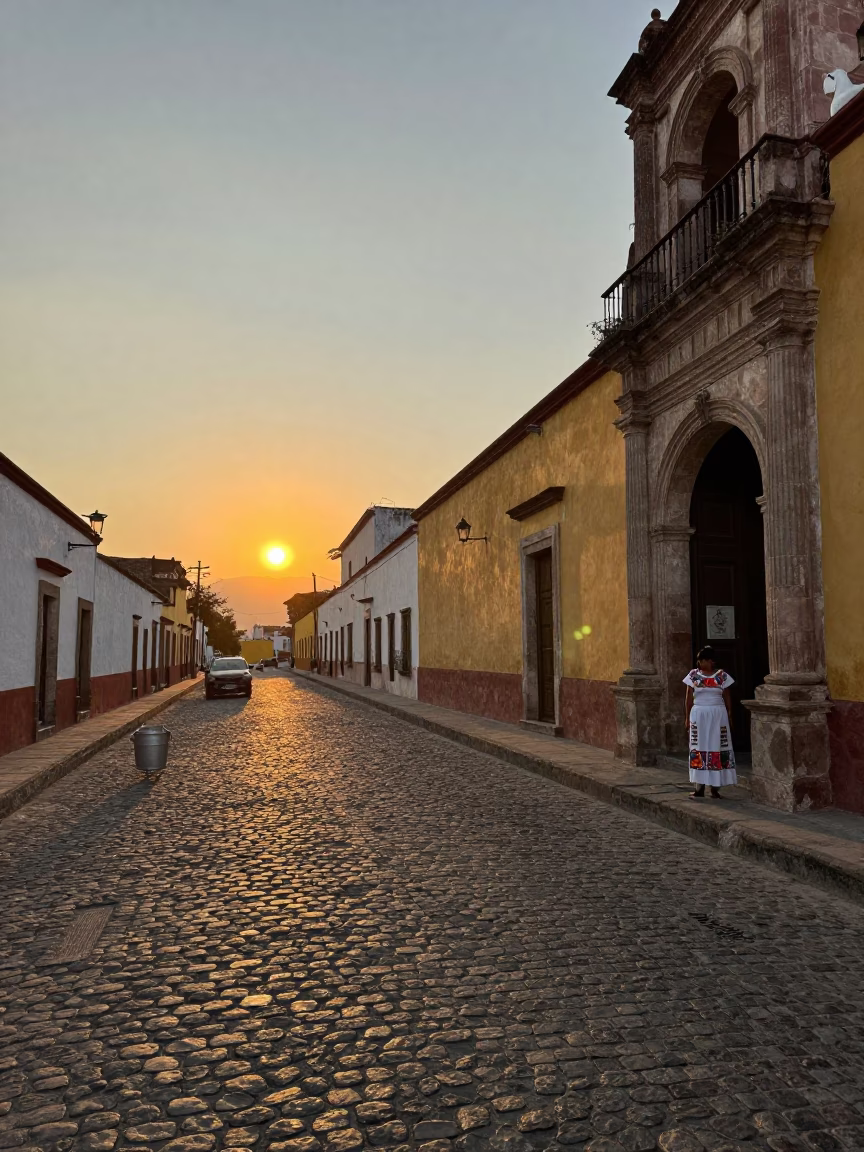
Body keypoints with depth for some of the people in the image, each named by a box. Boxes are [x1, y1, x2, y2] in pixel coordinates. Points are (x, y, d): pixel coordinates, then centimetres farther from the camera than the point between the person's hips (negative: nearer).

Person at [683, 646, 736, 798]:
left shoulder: (722, 675, 2)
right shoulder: (693, 675, 2)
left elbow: (727, 698, 6)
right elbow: (689, 698, 4)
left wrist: (730, 717, 3)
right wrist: (687, 718, 2)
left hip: (718, 715, 0)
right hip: (698, 715, 0)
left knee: (717, 749, 0)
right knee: (699, 751, 1)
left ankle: (715, 787, 7)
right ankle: (699, 788, 5)